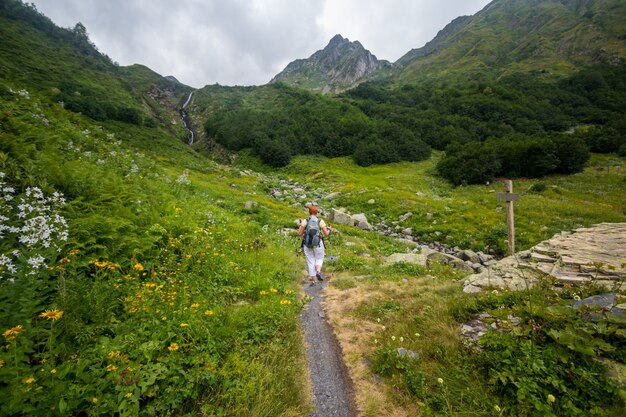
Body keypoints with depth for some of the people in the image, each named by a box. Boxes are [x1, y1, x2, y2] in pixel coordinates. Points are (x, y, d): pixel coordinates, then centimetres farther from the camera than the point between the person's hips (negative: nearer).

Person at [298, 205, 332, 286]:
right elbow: (326, 234, -6)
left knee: (310, 261, 14)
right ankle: (318, 272, -7)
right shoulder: (321, 221, -7)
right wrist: (329, 229, 16)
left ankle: (312, 280, 15)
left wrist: (300, 227, 16)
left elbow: (300, 233, -5)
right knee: (319, 259, 20)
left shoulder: (305, 221, -6)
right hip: (318, 244, -1)